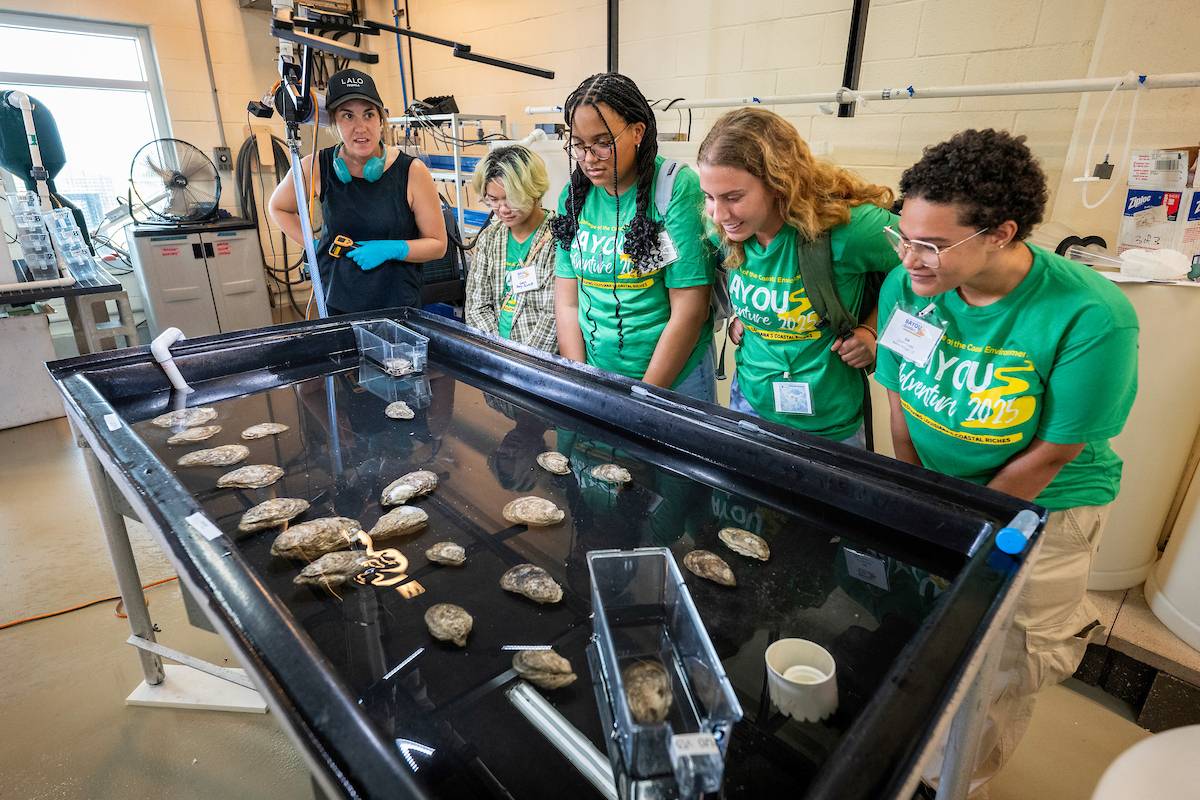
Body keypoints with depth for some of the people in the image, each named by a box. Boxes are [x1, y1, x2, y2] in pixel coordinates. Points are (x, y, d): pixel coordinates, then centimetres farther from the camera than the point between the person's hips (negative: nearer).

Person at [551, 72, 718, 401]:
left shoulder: (678, 189, -14)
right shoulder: (574, 195, 1)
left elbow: (689, 311, -16)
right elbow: (566, 301, 3)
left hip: (673, 380, -4)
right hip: (594, 379, 4)